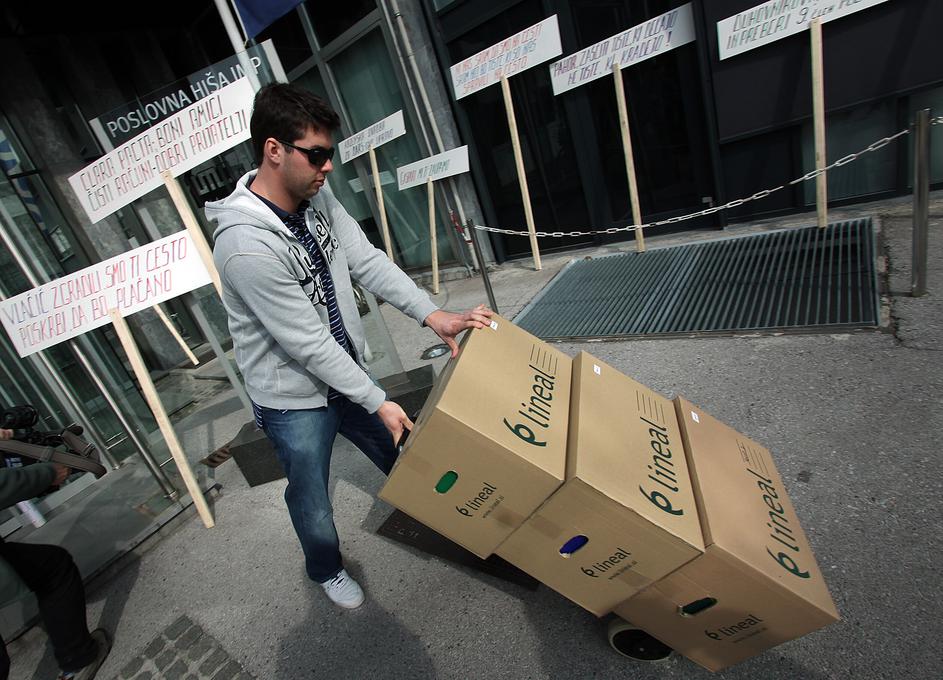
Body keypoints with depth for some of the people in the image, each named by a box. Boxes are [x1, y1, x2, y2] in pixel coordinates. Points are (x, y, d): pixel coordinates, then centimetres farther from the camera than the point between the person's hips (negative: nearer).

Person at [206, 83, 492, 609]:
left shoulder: (316, 197, -6)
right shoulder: (246, 244, -30)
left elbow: (367, 261, -7)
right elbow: (307, 342, -27)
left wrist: (432, 314, -18)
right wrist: (377, 401, -20)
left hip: (343, 370, 7)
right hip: (293, 399, -6)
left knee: (402, 456, 22)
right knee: (311, 494, 17)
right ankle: (326, 569, 49)